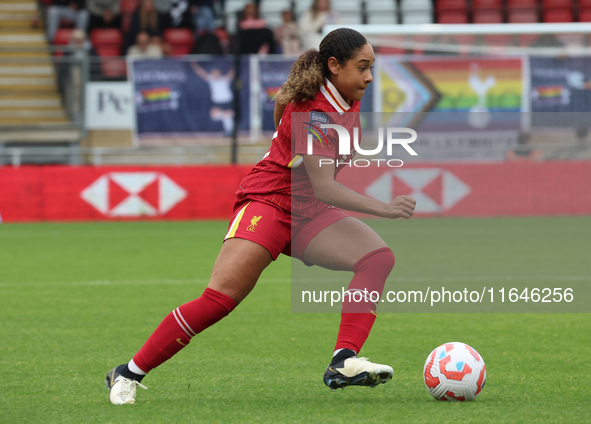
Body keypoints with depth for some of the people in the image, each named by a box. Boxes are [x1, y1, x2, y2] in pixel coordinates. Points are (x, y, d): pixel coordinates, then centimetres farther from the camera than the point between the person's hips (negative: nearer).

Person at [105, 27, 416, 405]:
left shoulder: (349, 100, 4)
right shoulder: (312, 111, -23)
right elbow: (323, 187, -28)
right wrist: (383, 209, -33)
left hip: (308, 213, 8)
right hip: (268, 202, -8)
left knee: (379, 257, -17)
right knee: (220, 298, -22)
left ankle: (344, 362, -28)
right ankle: (130, 374, -9)